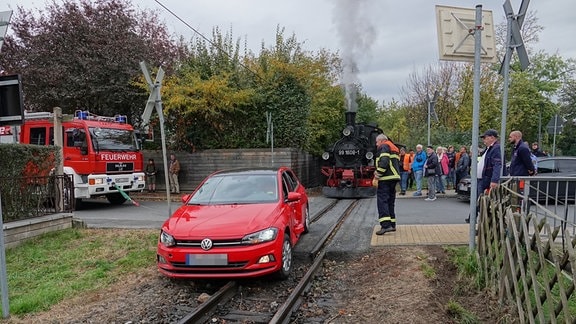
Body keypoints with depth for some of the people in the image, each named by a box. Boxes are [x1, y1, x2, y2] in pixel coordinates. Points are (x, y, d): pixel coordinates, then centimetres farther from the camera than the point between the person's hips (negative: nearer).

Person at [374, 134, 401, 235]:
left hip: (386, 178, -10)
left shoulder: (384, 147, -5)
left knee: (382, 201, -11)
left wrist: (378, 173, -17)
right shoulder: (394, 148, 25)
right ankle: (392, 225, 18)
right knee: (390, 201, 15)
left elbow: (384, 161, -21)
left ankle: (386, 225, -20)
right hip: (394, 177, 10)